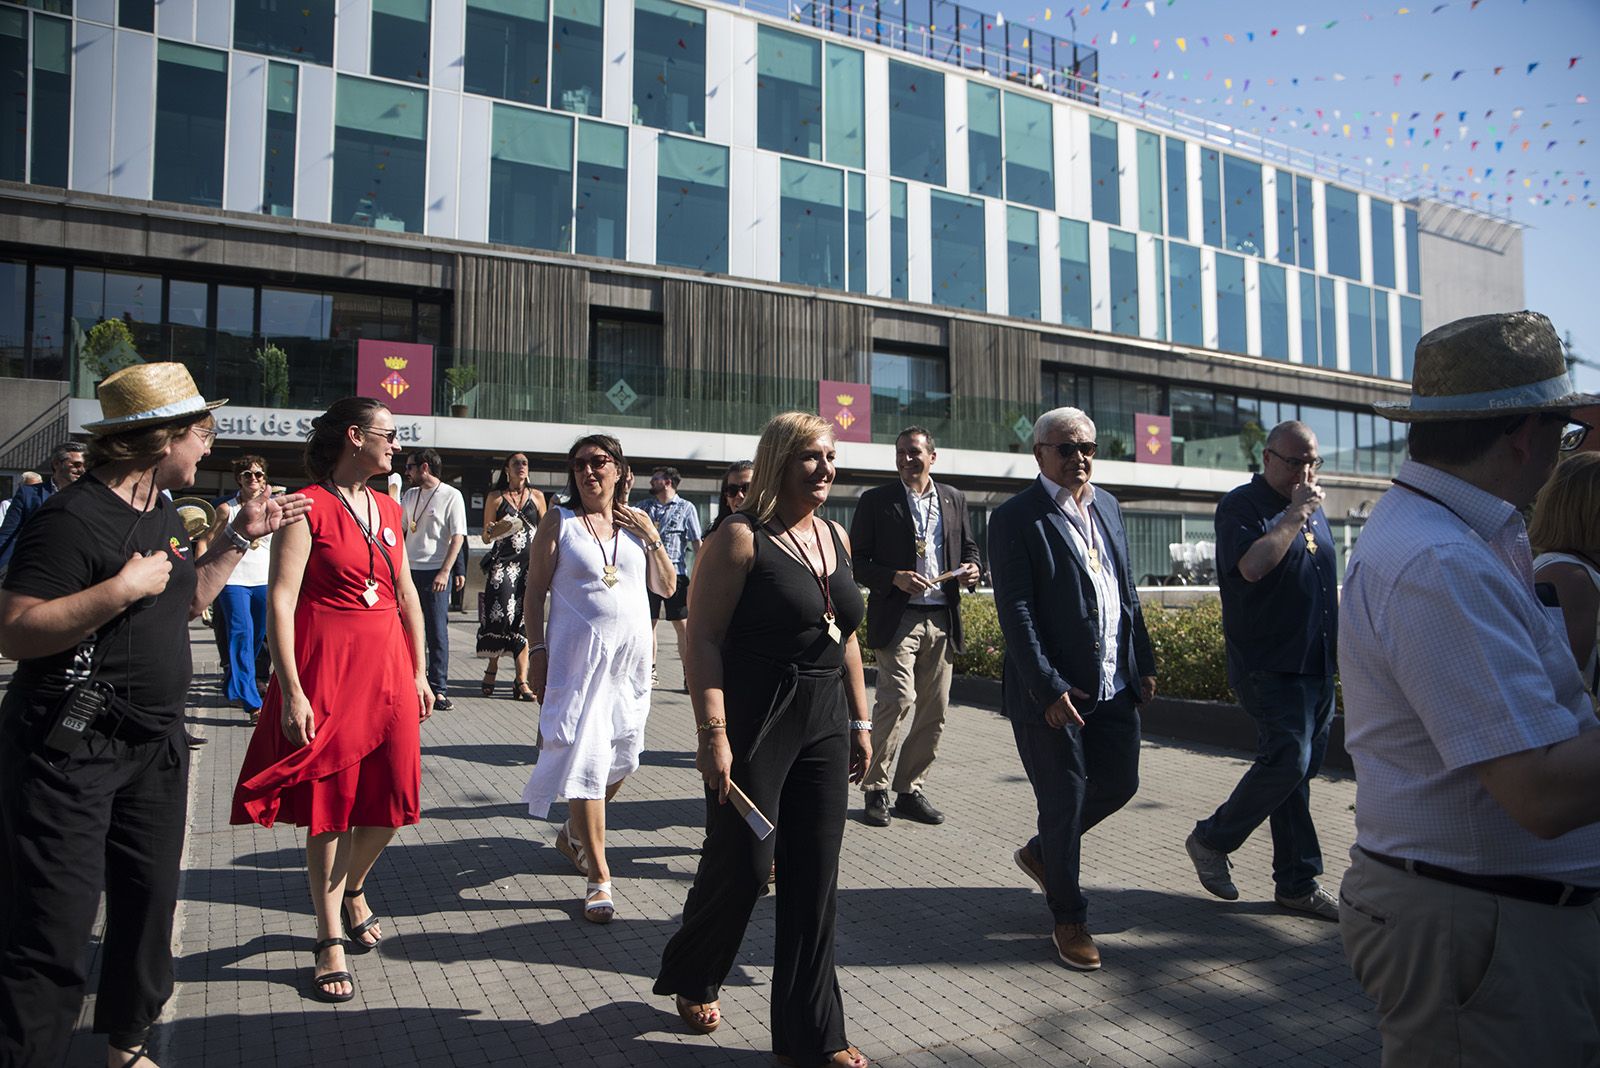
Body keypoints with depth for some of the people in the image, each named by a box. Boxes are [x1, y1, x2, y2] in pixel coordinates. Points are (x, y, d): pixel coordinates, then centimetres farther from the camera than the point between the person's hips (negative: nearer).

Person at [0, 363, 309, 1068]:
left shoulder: (163, 513, 11)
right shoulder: (73, 516, -18)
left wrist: (240, 536, 15)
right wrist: (122, 588, -26)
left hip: (156, 744, 9)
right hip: (71, 750, -9)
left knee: (150, 903, 18)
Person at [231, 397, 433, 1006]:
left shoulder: (388, 509, 12)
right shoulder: (308, 506, -8)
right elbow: (280, 600, -13)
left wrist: (418, 674, 14)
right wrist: (291, 691, -17)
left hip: (387, 668, 6)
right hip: (327, 666, -6)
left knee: (392, 802, 8)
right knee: (329, 803, 5)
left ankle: (352, 889, 38)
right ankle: (329, 938, 21)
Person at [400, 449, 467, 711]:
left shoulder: (451, 496, -5)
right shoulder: (410, 496, 14)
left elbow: (458, 537, -9)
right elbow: (400, 531, 21)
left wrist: (445, 572, -16)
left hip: (435, 572, -6)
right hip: (409, 571, 6)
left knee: (437, 630, -4)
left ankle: (437, 688, 1)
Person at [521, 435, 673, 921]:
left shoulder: (637, 522, 9)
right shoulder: (559, 521, 0)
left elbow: (666, 588, 8)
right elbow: (535, 591, -1)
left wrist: (652, 537, -4)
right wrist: (537, 652, -7)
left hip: (631, 655, 4)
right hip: (576, 655, -4)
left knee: (619, 760, 12)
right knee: (585, 760, -8)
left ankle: (573, 834, 38)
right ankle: (599, 878, 1)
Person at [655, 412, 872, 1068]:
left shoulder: (837, 538, 10)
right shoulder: (742, 538, -10)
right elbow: (703, 637, -14)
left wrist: (860, 720, 14)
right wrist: (714, 734, -20)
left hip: (826, 724, 6)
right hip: (755, 723, -6)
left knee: (814, 879, 10)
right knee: (742, 866, 6)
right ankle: (691, 979, 37)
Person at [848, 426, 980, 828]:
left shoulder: (953, 499, 13)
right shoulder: (875, 501, 2)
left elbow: (968, 548, 21)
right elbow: (857, 562, 0)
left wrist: (970, 569, -1)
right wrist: (894, 578, -16)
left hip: (942, 620, 5)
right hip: (897, 618, -4)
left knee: (934, 710, 7)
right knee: (897, 699, -16)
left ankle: (909, 790, 20)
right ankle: (875, 790, 0)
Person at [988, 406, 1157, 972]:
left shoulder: (1107, 506, 11)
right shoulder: (1015, 518, -11)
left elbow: (1128, 591, 17)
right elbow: (1016, 613, -16)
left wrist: (1144, 662, 14)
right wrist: (1049, 689, -20)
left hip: (1114, 685, 7)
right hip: (1052, 692, -7)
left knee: (1120, 784, 15)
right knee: (1064, 802, 5)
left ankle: (1039, 853, 40)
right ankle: (1069, 920, 25)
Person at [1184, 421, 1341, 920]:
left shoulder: (1312, 509, 17)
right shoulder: (1241, 505, -7)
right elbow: (1253, 566, -25)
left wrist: (1339, 645, 21)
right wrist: (1295, 514, -19)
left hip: (1317, 665, 8)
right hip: (1270, 666, -8)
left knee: (1298, 770, 10)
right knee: (1288, 759, -15)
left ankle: (1296, 884, 17)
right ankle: (1211, 840, 4)